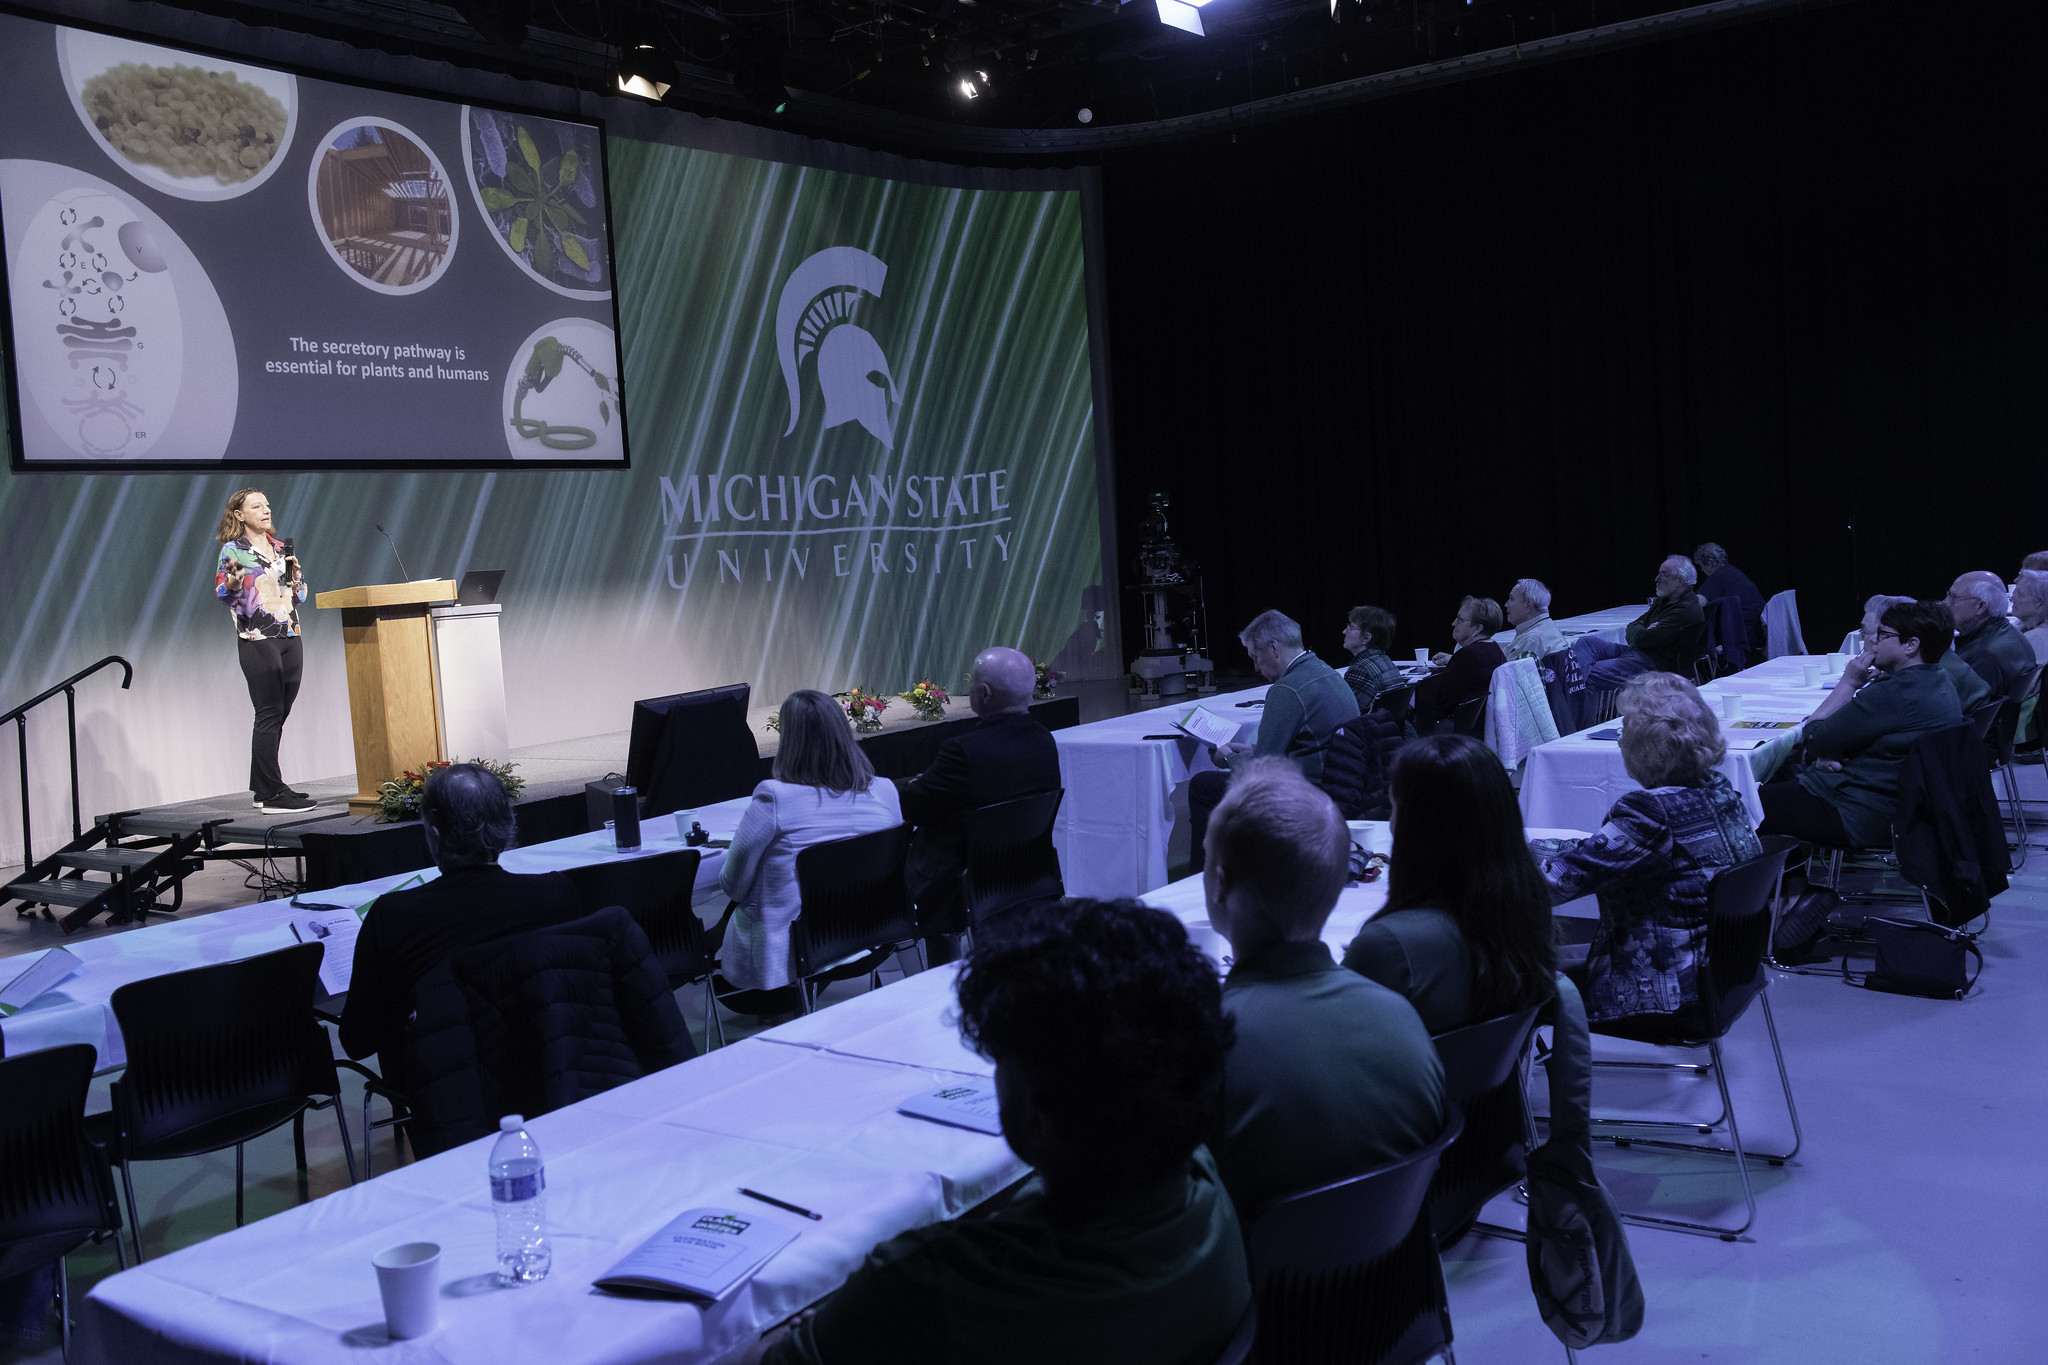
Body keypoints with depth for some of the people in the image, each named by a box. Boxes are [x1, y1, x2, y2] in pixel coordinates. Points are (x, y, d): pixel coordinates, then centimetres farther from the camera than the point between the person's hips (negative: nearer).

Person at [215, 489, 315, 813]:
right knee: (269, 715, -9)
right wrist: (233, 581, -27)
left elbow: (300, 595, 20)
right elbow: (221, 594, -6)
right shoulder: (233, 549, 0)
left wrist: (295, 574, 0)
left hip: (290, 638, 6)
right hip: (257, 640, -6)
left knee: (278, 715, 7)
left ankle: (263, 787, 15)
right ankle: (272, 794, -9)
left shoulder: (281, 547, 16)